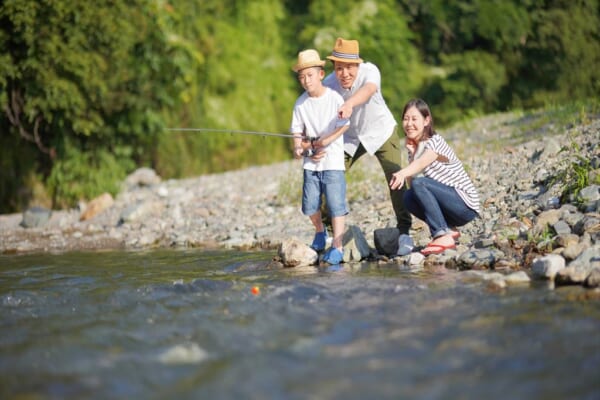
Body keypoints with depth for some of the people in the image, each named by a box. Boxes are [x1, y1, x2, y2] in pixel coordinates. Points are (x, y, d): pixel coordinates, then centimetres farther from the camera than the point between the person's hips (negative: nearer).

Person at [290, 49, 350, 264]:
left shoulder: (334, 98, -7)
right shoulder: (301, 103, 4)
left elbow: (344, 125, -8)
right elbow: (297, 129, 6)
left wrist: (325, 141, -16)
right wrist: (298, 147, -13)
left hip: (333, 160, -4)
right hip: (310, 162, 4)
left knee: (336, 204, -8)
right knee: (310, 204, 7)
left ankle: (337, 246, -5)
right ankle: (320, 232, 34)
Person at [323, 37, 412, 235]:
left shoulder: (369, 70, -31)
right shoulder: (328, 84, -23)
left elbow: (368, 89, -53)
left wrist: (349, 104, -75)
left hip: (380, 131, -2)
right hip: (349, 137, 2)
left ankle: (404, 226, 2)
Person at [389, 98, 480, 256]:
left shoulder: (435, 142, -13)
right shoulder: (414, 147, 10)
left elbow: (422, 163, -37)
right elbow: (410, 182, -2)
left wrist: (402, 173, -57)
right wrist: (412, 153, -9)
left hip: (466, 206, -8)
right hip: (452, 206, 8)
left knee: (419, 184, -25)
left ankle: (443, 236, -29)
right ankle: (448, 230, 1)